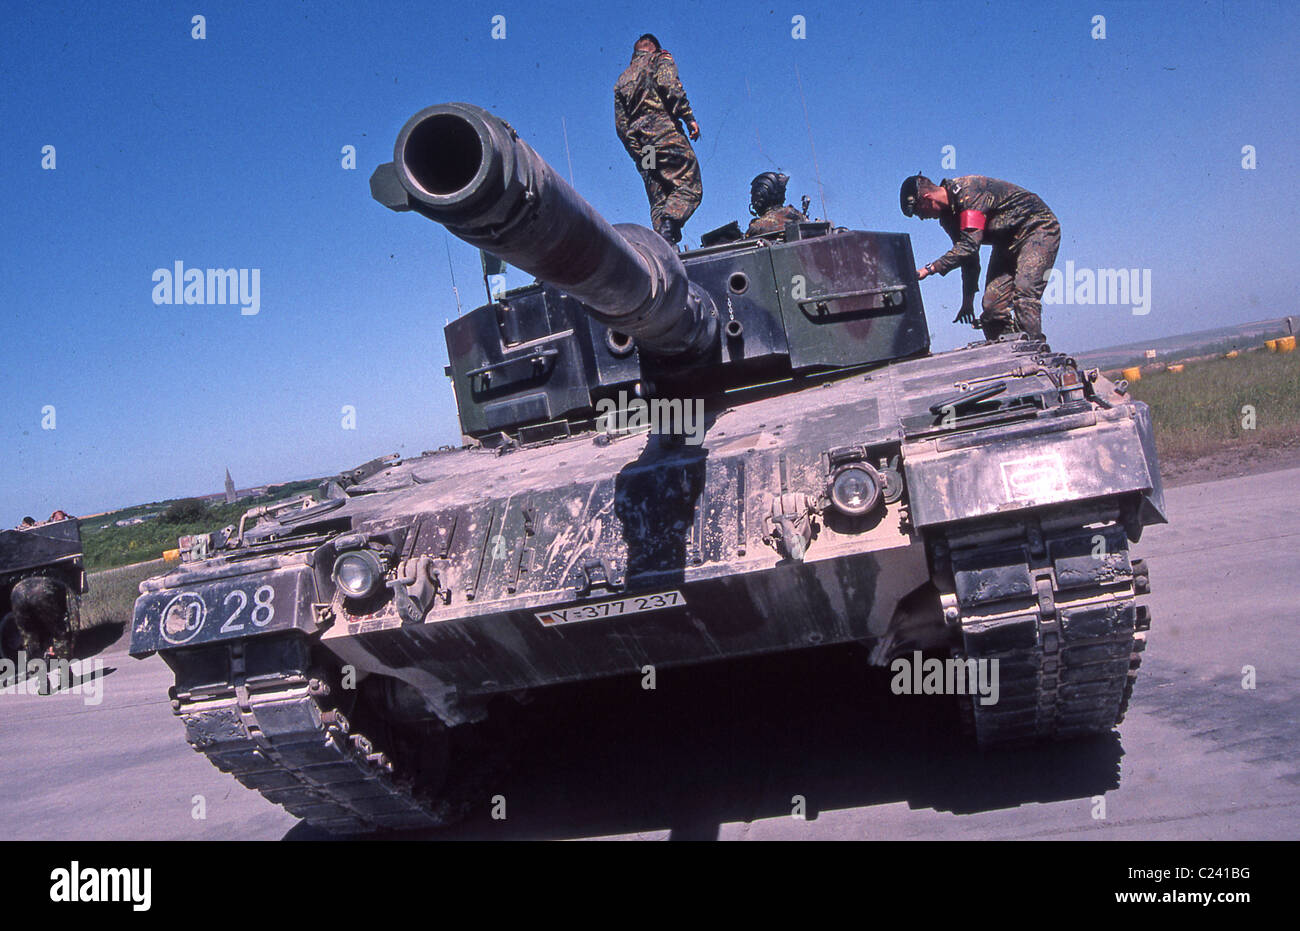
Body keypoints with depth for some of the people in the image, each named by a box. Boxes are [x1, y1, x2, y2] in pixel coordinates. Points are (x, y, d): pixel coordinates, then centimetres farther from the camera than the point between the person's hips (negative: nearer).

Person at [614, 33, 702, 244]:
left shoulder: (622, 80, 29)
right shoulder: (660, 59, 14)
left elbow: (620, 123, 20)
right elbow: (670, 86, -8)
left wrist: (637, 153, 16)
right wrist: (688, 117, -11)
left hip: (638, 144, 6)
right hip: (663, 130, -6)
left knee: (659, 201, 3)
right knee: (689, 186, -11)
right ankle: (669, 224, -36)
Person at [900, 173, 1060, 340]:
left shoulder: (969, 192, -28)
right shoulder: (947, 215, 0)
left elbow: (969, 246, -36)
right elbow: (965, 252, 7)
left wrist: (930, 269, -36)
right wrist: (968, 300, 6)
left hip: (1037, 228, -8)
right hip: (1006, 242, 9)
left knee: (1023, 294, -25)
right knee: (992, 305, -4)